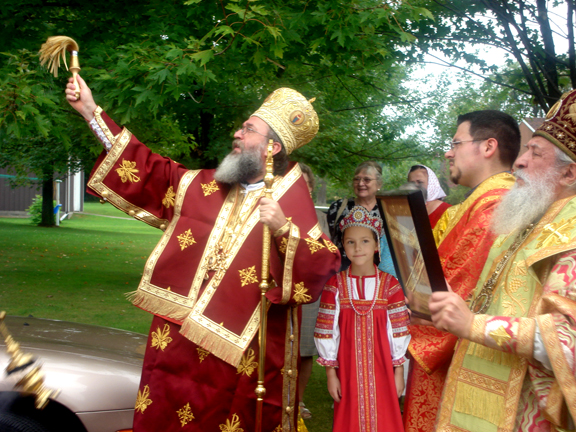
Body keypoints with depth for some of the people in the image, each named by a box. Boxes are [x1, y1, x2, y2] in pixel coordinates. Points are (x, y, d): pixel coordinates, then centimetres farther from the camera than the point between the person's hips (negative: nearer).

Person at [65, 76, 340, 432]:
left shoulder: (291, 201, -4)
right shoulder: (204, 186, 10)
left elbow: (325, 266, -11)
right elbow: (149, 170, 17)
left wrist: (284, 230, -25)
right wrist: (92, 111, 17)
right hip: (178, 340, 5)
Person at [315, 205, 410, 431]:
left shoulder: (390, 284, -1)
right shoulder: (335, 285, -2)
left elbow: (398, 331, 1)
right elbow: (326, 332, -1)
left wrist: (399, 372, 1)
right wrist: (331, 373, -2)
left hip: (381, 368, 0)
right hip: (348, 369, 0)